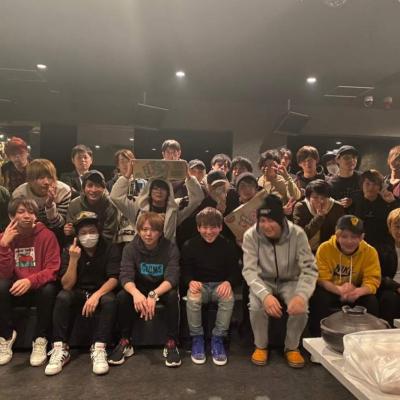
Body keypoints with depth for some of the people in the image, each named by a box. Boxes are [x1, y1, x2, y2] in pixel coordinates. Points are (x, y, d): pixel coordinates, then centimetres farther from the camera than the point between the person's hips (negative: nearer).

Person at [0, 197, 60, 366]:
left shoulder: (47, 235, -10)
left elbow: (52, 270, -15)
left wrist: (30, 281, -34)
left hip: (39, 289, -2)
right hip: (15, 290, 2)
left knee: (48, 289, -33)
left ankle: (40, 340, -14)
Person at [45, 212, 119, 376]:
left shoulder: (110, 249, -9)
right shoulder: (70, 250, -5)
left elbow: (113, 279, -17)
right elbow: (67, 285, -12)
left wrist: (97, 295, -35)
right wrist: (73, 259, -26)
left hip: (102, 292, -1)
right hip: (78, 293, 2)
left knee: (109, 300, -33)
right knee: (62, 297, -29)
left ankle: (98, 349, -33)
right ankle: (60, 349, -25)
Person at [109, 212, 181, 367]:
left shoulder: (170, 248, -18)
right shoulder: (130, 248, -13)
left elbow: (172, 277, -27)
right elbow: (126, 276, -24)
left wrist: (154, 294, -46)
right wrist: (136, 293, -47)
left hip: (162, 288, -1)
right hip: (139, 288, 2)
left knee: (173, 296, -33)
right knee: (122, 296, -27)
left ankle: (171, 343, -18)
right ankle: (125, 342, -10)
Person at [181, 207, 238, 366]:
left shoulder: (228, 246, -1)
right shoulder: (189, 246, -1)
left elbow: (234, 270, 2)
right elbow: (185, 269, 3)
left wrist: (228, 282, -20)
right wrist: (190, 281, -21)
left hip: (220, 285, 0)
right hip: (199, 284, 0)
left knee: (229, 298, -32)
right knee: (192, 298, -33)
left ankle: (218, 338, -14)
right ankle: (197, 338, -11)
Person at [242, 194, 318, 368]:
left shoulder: (297, 234, -20)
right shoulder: (251, 235, -20)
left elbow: (309, 268, -21)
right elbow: (249, 270, -23)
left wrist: (302, 295, -40)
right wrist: (265, 294, -41)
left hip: (290, 281, 0)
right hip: (263, 281, 0)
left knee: (300, 307, -27)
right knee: (256, 306, -29)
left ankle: (292, 347, 3)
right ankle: (261, 346, 1)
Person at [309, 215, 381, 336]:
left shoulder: (370, 252, -11)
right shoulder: (324, 249, -16)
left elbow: (372, 281, -16)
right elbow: (322, 279, -16)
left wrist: (359, 291, -41)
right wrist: (339, 289, -39)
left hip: (356, 294, 2)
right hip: (330, 292, -1)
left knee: (371, 301, -27)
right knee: (319, 298, -32)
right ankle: (319, 336, -16)